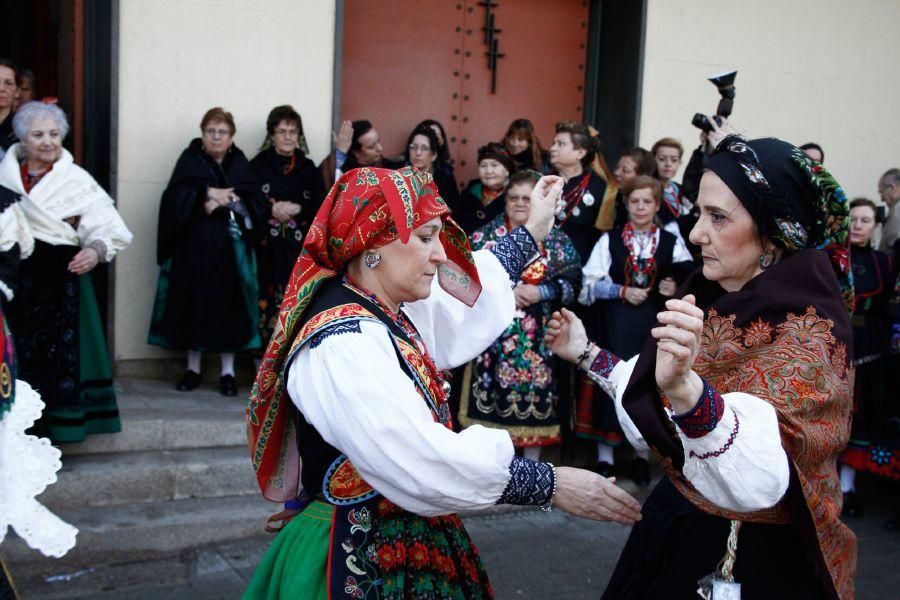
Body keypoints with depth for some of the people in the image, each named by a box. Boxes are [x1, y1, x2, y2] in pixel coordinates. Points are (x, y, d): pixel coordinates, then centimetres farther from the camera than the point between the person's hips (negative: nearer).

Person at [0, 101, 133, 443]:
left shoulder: (77, 180, -2)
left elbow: (105, 227, -8)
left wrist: (96, 250, -26)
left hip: (61, 282, -2)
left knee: (57, 356, 1)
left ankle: (51, 429, 13)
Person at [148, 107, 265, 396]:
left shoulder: (240, 163, 9)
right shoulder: (190, 160, 6)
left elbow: (255, 201, -3)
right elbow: (175, 197, -10)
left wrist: (224, 203, -15)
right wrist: (209, 192, -20)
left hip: (230, 249, 0)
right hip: (194, 248, 0)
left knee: (229, 306, 0)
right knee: (193, 304, 2)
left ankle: (228, 371, 7)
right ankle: (193, 368, 15)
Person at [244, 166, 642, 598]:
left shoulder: (381, 310, 2)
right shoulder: (344, 342, -26)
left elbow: (467, 294, 20)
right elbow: (422, 461, -33)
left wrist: (533, 231, 23)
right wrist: (551, 484, -26)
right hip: (365, 556, -9)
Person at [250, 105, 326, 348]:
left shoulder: (308, 168, 10)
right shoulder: (258, 165, 3)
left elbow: (321, 208, 5)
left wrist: (298, 210, -11)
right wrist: (271, 210, -16)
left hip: (299, 248, 2)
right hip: (268, 247, -1)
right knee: (267, 302, -6)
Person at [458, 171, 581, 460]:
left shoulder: (557, 240, 7)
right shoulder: (485, 235, 6)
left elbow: (572, 283, 1)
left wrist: (540, 292, -14)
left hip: (538, 338, 0)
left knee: (536, 398, 3)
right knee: (493, 396, 2)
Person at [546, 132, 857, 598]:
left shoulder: (806, 331, -23)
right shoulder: (716, 298, -1)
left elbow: (756, 480, -39)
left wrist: (685, 387, -55)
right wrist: (586, 354, 6)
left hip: (748, 562, -7)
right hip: (674, 525, 7)